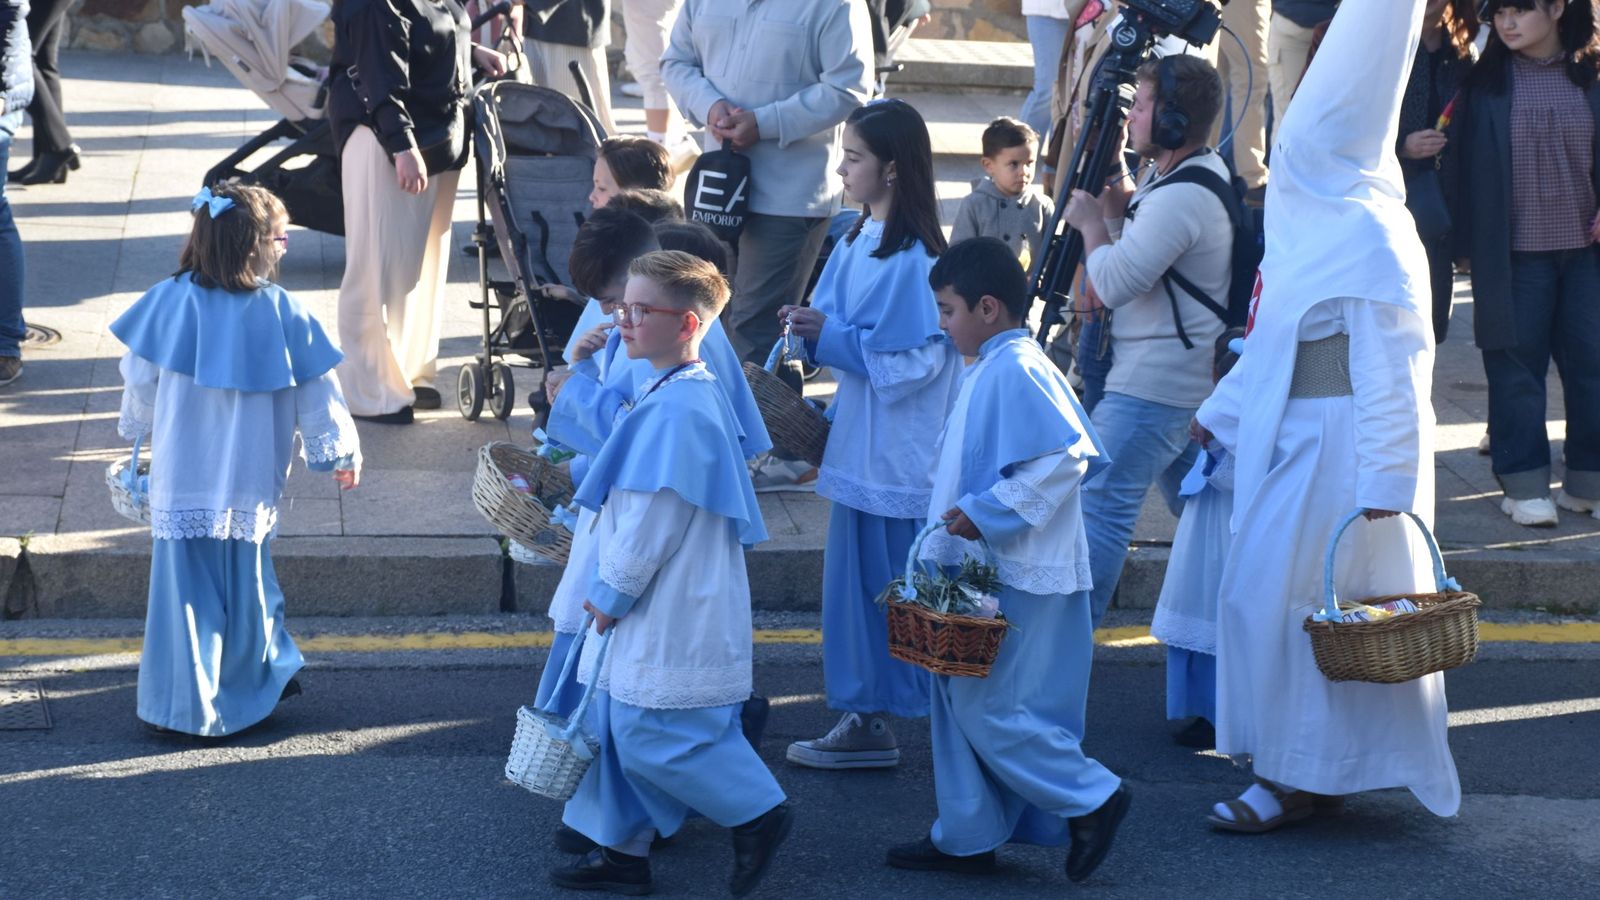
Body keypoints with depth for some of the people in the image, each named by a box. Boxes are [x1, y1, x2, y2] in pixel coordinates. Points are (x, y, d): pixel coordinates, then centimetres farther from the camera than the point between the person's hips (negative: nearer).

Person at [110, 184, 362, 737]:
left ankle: (182, 707, 7)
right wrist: (341, 452, 13)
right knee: (246, 582, 16)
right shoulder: (284, 315, -10)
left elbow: (139, 382, 5)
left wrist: (139, 429, 25)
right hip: (250, 485, 0)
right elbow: (317, 397, -1)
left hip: (180, 480, 0)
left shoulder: (168, 303, -7)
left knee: (185, 585, 5)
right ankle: (255, 682, 30)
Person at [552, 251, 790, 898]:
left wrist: (612, 592, -14)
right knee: (613, 725, 15)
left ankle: (758, 814, 11)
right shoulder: (675, 395, 10)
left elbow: (655, 519, -23)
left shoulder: (679, 410, -23)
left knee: (648, 735, -4)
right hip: (649, 610, 10)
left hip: (673, 617, -10)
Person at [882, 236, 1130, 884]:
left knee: (989, 708, -6)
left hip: (1015, 582, -11)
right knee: (958, 702, 13)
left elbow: (1066, 457, -27)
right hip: (981, 571, 11)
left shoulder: (1015, 371, -18)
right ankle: (965, 837, 21)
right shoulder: (992, 369, 14)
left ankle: (1091, 799, 5)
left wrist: (986, 511, -24)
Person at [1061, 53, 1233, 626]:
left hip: (1151, 389, -11)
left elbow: (1115, 283, -24)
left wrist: (1091, 222, -9)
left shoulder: (1182, 198, -23)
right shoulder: (1201, 172, 10)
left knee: (1100, 504, -8)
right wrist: (1117, 205, 2)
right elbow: (1144, 246, 19)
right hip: (1193, 380, 11)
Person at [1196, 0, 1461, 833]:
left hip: (1338, 445, -9)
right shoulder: (1307, 213, 8)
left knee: (1277, 599, -4)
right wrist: (1220, 410, 21)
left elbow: (1388, 368, -21)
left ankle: (1301, 779, 7)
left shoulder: (1365, 233, -20)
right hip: (1292, 435, 9)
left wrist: (1383, 482, -23)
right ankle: (1322, 770, 23)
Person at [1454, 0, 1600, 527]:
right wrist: (1470, 242, -4)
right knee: (1516, 367, 1)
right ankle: (1525, 484, 9)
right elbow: (1464, 159, 1)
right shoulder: (1485, 81, 0)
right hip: (1514, 251, -1)